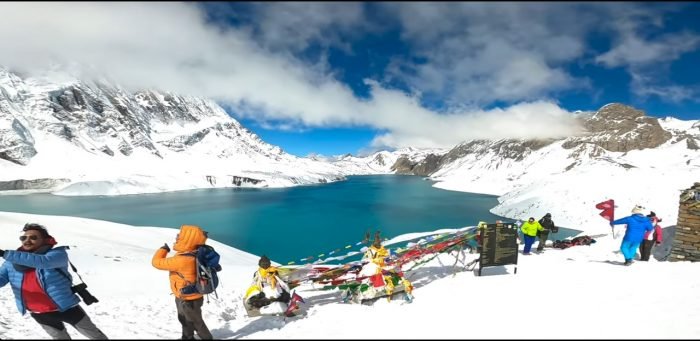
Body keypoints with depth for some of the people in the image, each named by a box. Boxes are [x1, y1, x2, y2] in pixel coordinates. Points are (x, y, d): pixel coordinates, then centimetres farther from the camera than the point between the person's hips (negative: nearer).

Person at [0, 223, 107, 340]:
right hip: (38, 314, 5)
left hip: (66, 308, -5)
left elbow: (42, 261, -39)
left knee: (95, 335, 11)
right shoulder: (11, 263, -1)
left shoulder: (57, 254, -19)